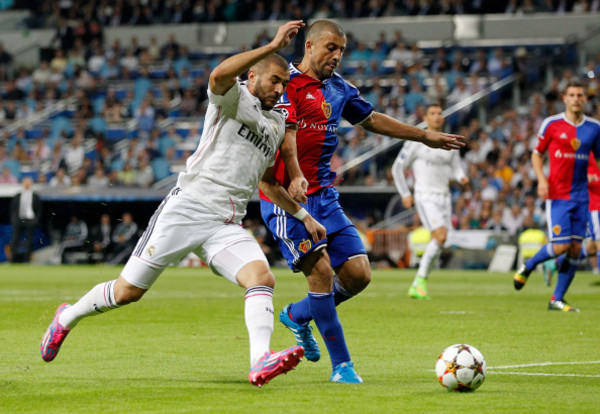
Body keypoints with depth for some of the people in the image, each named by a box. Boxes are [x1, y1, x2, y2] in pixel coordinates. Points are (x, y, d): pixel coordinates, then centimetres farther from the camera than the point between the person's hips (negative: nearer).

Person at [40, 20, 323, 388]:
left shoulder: (278, 125, 21)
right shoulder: (234, 98, 0)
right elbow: (219, 75, -27)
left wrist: (304, 215, 29)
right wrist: (273, 46, -29)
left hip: (227, 226, 6)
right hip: (188, 207, -6)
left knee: (263, 278, -24)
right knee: (127, 292, 0)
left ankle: (260, 361, -41)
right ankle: (67, 318, 27)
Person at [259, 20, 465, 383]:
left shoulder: (339, 89, 15)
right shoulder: (287, 83, -8)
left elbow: (371, 119, 29)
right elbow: (285, 133, -20)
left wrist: (425, 136, 32)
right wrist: (295, 178, -35)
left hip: (325, 196, 7)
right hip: (286, 197, -7)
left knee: (358, 274, -1)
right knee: (321, 269, -18)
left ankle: (298, 315, 25)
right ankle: (342, 364, -9)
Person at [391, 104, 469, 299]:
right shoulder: (417, 142, -4)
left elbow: (455, 168, 19)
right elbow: (397, 168, 1)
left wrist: (462, 177, -5)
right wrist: (405, 194, -5)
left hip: (444, 197, 6)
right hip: (425, 197, -6)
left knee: (437, 243, 3)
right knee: (440, 237, -22)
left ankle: (416, 287, 13)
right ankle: (421, 279, -10)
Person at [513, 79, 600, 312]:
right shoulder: (552, 124, -2)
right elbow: (536, 154, 5)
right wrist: (541, 179, -10)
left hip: (581, 196, 4)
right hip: (557, 195, -4)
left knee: (575, 248, -1)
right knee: (561, 245, -12)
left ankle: (557, 299, 9)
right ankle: (527, 267, 17)